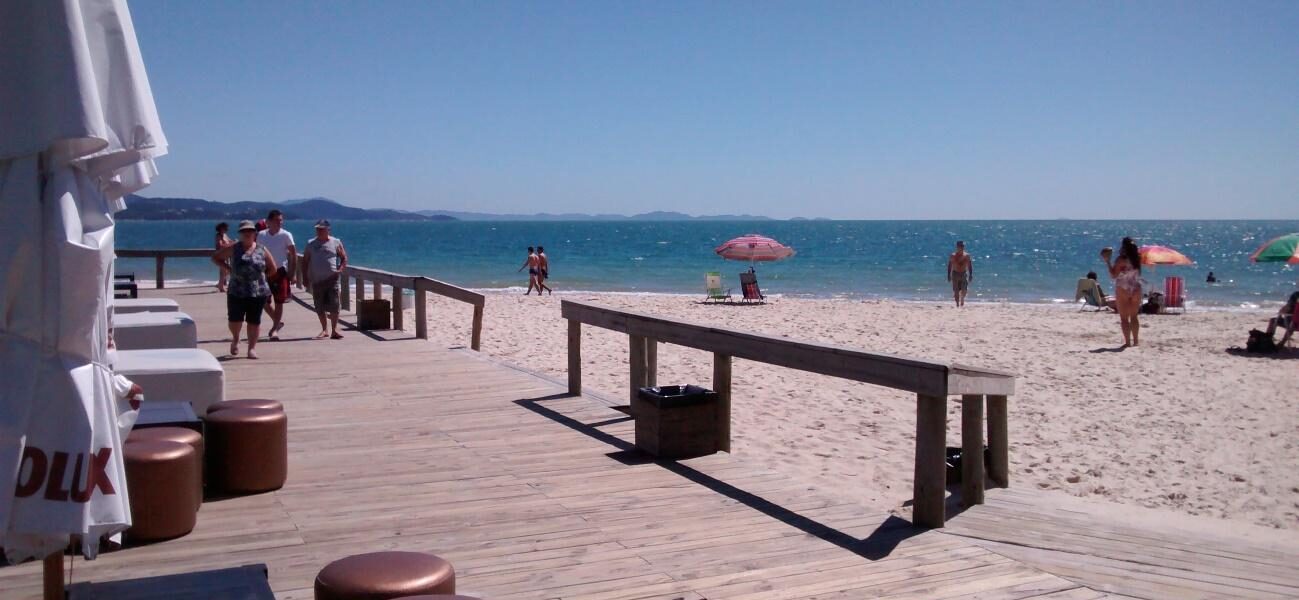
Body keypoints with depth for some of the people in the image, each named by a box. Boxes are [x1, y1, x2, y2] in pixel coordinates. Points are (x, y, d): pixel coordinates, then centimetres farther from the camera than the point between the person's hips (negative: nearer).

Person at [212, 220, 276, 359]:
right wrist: (228, 269, 1)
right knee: (235, 320, -3)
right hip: (236, 292, -1)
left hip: (258, 292, 1)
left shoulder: (262, 250, 7)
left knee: (254, 321, 2)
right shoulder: (233, 248, 3)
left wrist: (260, 275, 4)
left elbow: (272, 269, 14)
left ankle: (252, 348, 11)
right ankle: (235, 339, 27)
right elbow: (215, 257, 10)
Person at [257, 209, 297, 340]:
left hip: (280, 271, -3)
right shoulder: (261, 235, 3)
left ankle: (275, 329, 8)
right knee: (265, 301, 6)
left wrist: (293, 273, -9)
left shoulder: (286, 235, -7)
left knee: (279, 302, -1)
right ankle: (278, 322, 28)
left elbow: (294, 254, -5)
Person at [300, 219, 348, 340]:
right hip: (317, 281, 2)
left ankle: (334, 330, -5)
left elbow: (344, 258, 8)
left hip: (332, 279, -2)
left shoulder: (336, 242, 5)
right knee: (320, 307, 6)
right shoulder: (311, 244, 9)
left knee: (334, 306, -9)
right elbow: (305, 261, 12)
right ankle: (324, 330, 17)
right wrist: (305, 277, 4)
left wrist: (340, 269, -9)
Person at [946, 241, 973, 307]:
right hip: (955, 274, 0)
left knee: (964, 289, -8)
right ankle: (957, 303, 10)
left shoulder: (967, 256, 0)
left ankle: (962, 299, 23)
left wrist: (970, 275, -1)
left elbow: (970, 266, 5)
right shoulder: (953, 256, -2)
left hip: (964, 274, 0)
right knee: (956, 290, -1)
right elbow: (949, 266, 1)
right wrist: (949, 275, -2)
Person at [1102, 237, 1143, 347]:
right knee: (1134, 316, 15)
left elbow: (1113, 275, -14)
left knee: (1124, 317, 0)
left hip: (1123, 289, -5)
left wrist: (1107, 262, -9)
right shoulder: (1137, 259, 5)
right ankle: (1136, 341, 17)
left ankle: (1127, 341, -4)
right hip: (1136, 289, 5)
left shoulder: (1121, 259, -12)